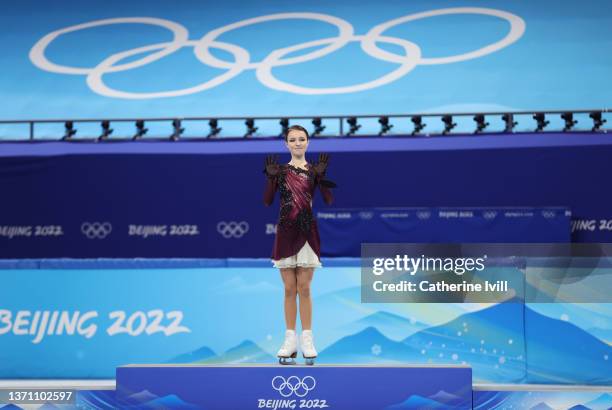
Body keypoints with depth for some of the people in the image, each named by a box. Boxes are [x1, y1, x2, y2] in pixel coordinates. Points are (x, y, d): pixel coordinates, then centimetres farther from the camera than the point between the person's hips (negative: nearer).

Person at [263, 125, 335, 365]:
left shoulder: (314, 170, 4)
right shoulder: (280, 170, 5)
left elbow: (329, 201, -8)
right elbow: (267, 201, -6)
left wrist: (322, 175, -17)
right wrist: (271, 177, -18)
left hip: (308, 232, -1)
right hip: (285, 232, 1)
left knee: (304, 288, 1)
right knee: (289, 289, 4)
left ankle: (307, 340, 6)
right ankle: (290, 340, 8)